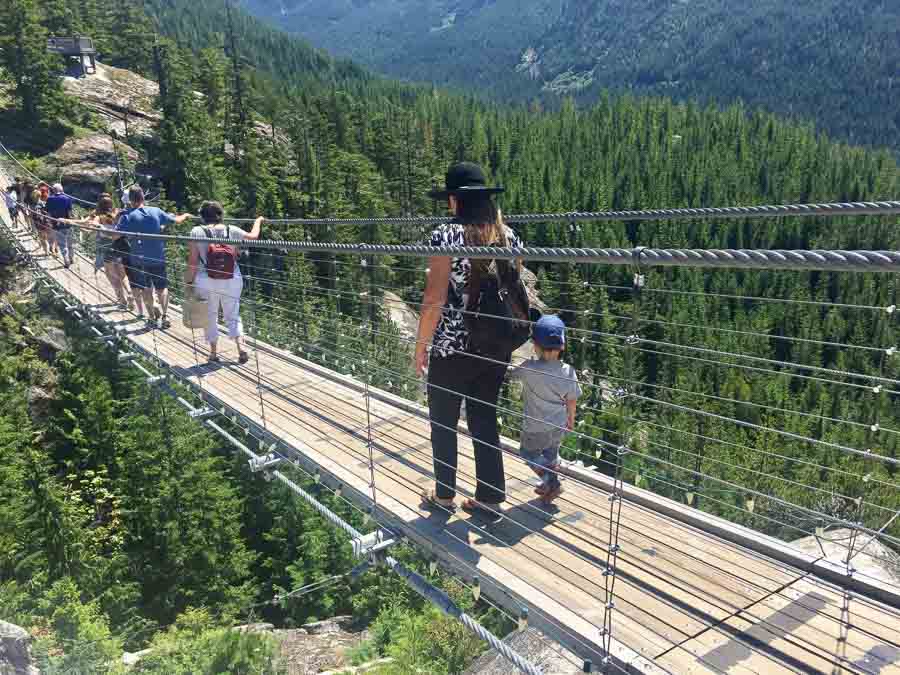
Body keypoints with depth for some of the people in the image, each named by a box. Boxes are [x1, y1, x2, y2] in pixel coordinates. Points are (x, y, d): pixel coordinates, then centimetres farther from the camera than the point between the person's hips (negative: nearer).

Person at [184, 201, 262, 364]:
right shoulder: (232, 230, -1)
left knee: (210, 317, 15)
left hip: (207, 283, -2)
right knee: (233, 316, 15)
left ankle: (214, 352, 20)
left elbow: (193, 260, -8)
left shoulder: (197, 232, -6)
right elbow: (253, 236, 16)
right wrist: (258, 221, 34)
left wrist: (188, 280, 2)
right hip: (232, 281, 2)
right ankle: (240, 347, 0)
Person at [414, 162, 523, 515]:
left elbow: (435, 300, -16)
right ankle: (490, 496, 25)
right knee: (485, 419, 18)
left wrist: (421, 345, -6)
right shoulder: (509, 236, 2)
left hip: (452, 348, -5)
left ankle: (444, 494, 29)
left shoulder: (447, 236, -14)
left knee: (443, 422, 14)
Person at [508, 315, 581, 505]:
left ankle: (551, 482, 8)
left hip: (536, 428, -4)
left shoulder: (529, 369, -28)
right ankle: (550, 485, 37)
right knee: (551, 455, 26)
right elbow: (572, 400, 0)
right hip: (559, 426, 4)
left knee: (528, 454, 19)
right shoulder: (568, 371, -14)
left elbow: (509, 373, -11)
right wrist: (571, 419, 17)